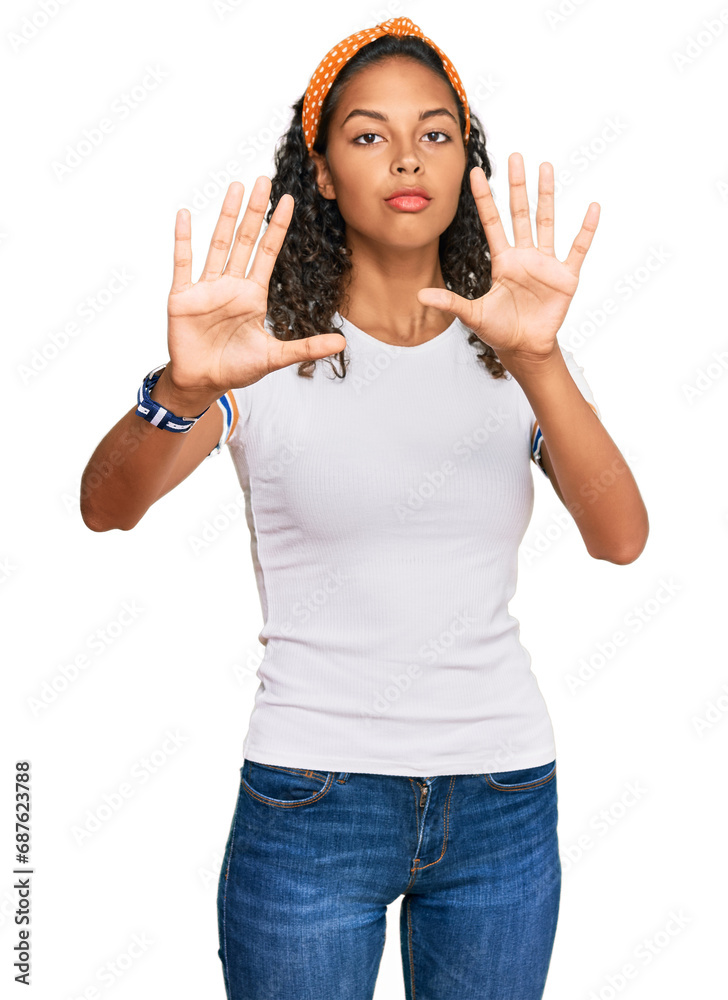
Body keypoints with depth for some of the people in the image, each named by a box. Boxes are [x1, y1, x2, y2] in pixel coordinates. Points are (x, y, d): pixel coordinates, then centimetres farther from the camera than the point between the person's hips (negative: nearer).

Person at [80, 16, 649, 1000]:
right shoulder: (268, 349, -6)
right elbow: (107, 507, -20)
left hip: (504, 799, 3)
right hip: (310, 797, -2)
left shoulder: (511, 345, 0)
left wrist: (536, 363, -32)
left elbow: (622, 538, -15)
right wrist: (184, 390, -41)